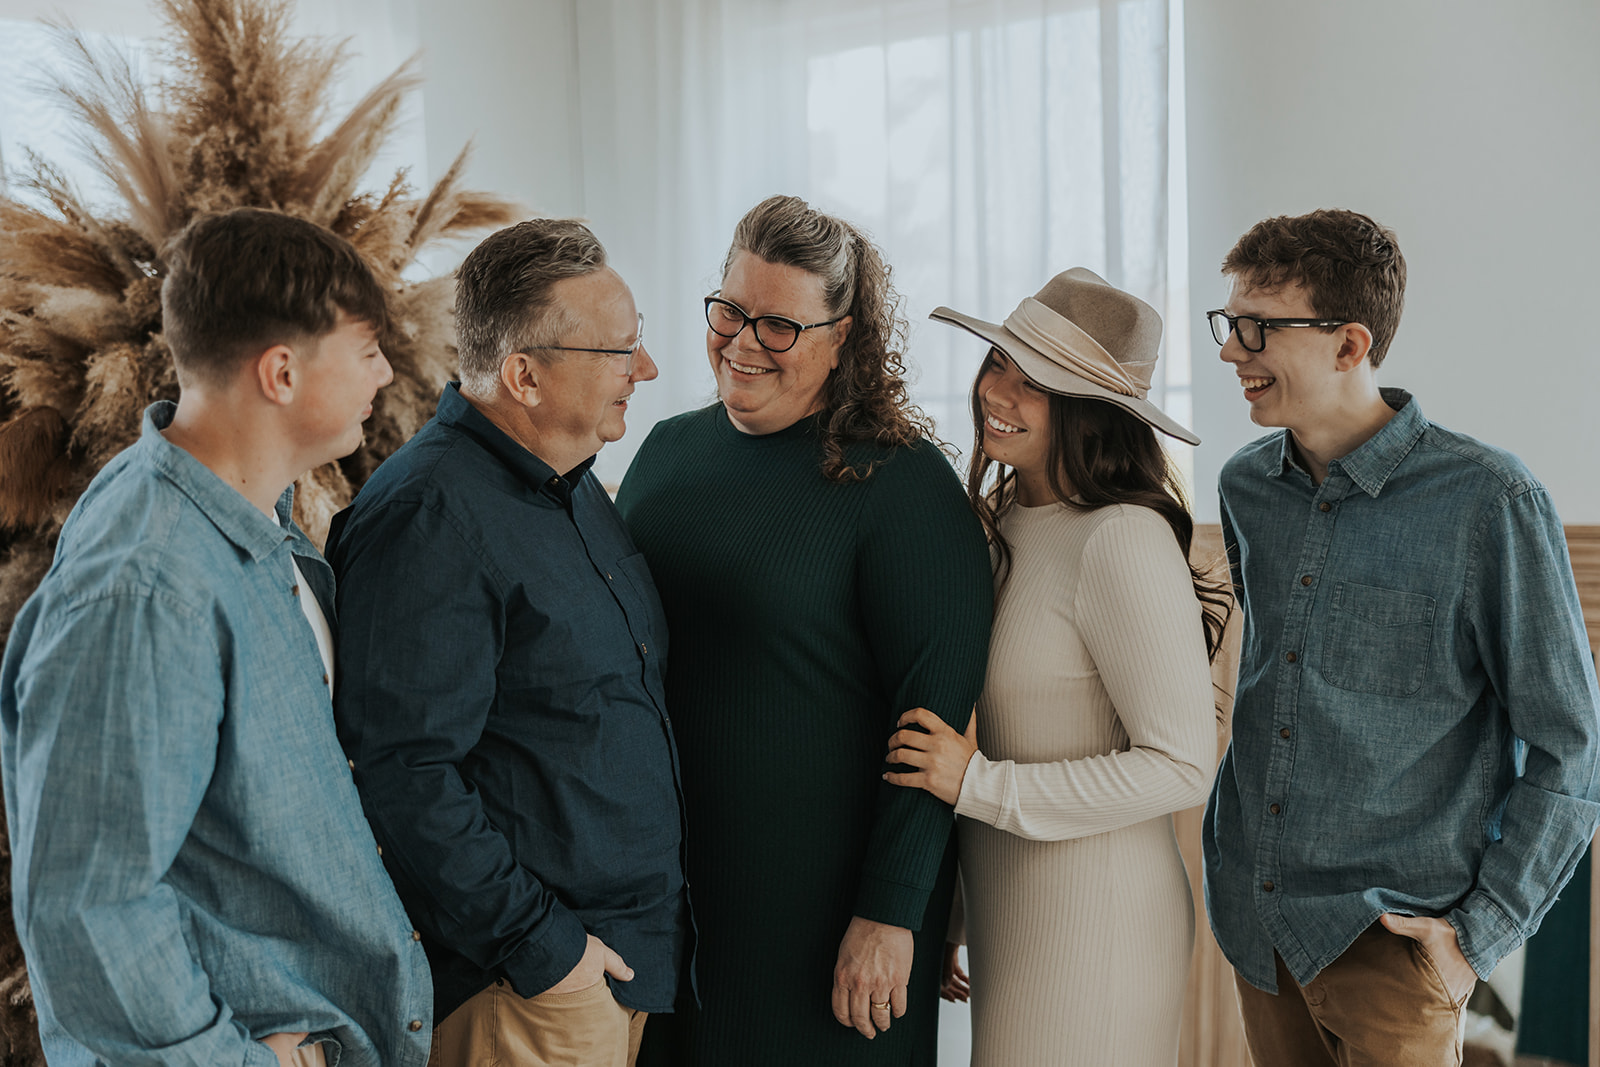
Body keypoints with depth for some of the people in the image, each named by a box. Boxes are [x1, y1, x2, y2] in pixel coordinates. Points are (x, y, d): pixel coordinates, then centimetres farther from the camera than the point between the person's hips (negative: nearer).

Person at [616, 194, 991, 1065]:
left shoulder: (901, 484, -12)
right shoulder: (666, 451, 6)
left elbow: (937, 710, -15)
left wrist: (890, 913, -17)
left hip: (825, 896, -5)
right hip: (661, 885, 6)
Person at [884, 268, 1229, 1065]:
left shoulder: (1122, 540, -19)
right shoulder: (1006, 527, 6)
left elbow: (1181, 766, -20)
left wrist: (978, 785, -17)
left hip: (1092, 927, -8)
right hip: (1001, 917, 8)